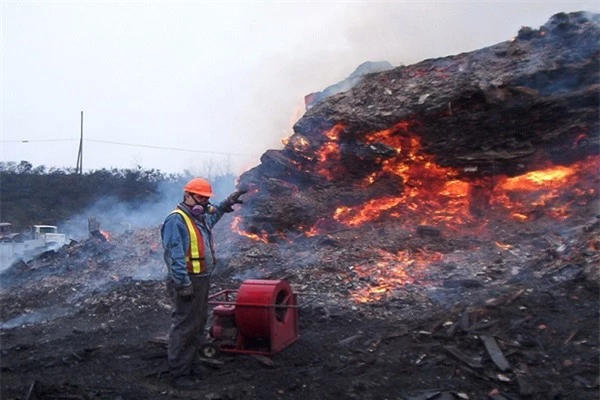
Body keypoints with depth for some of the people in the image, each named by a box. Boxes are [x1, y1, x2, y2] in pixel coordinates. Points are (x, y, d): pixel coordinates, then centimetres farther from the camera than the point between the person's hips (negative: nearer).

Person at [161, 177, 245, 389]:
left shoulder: (200, 217, 13)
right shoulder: (176, 220, -17)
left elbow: (214, 214, 39)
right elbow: (174, 255, -23)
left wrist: (227, 203, 26)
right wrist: (183, 284, -26)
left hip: (202, 280, 10)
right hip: (188, 282, -10)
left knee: (197, 326, 17)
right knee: (184, 328, -4)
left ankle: (192, 367, 30)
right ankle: (179, 373, 7)